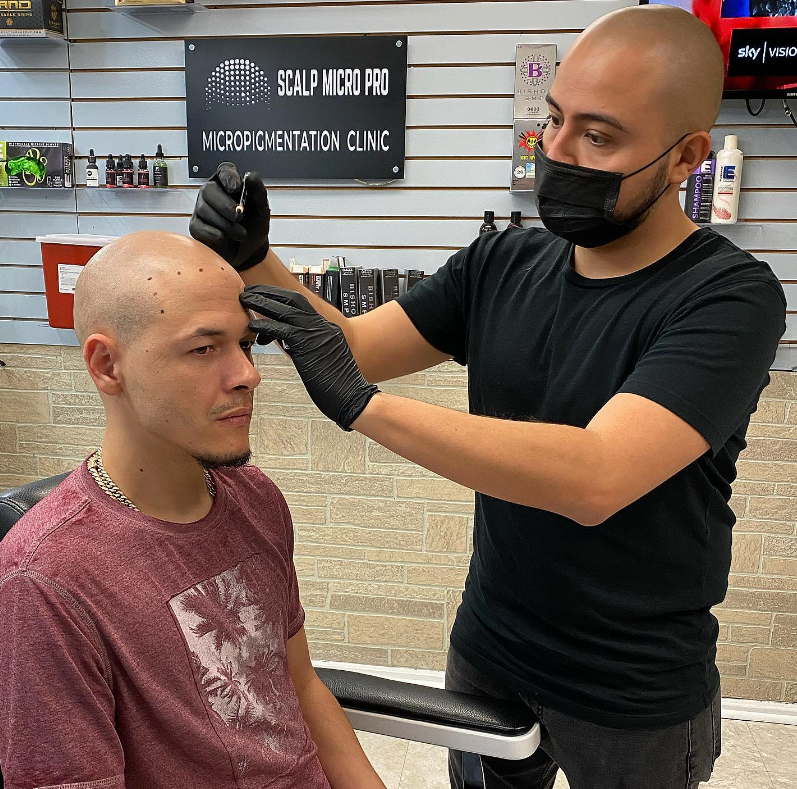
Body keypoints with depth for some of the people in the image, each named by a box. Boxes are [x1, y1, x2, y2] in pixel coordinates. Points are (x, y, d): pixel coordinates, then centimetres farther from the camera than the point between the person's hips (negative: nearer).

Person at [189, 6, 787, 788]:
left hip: (636, 697, -4)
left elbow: (595, 479, -35)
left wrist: (360, 403, -37)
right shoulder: (501, 264, -4)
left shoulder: (730, 297, -22)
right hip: (486, 648, 5)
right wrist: (255, 265, -20)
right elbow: (354, 344, -3)